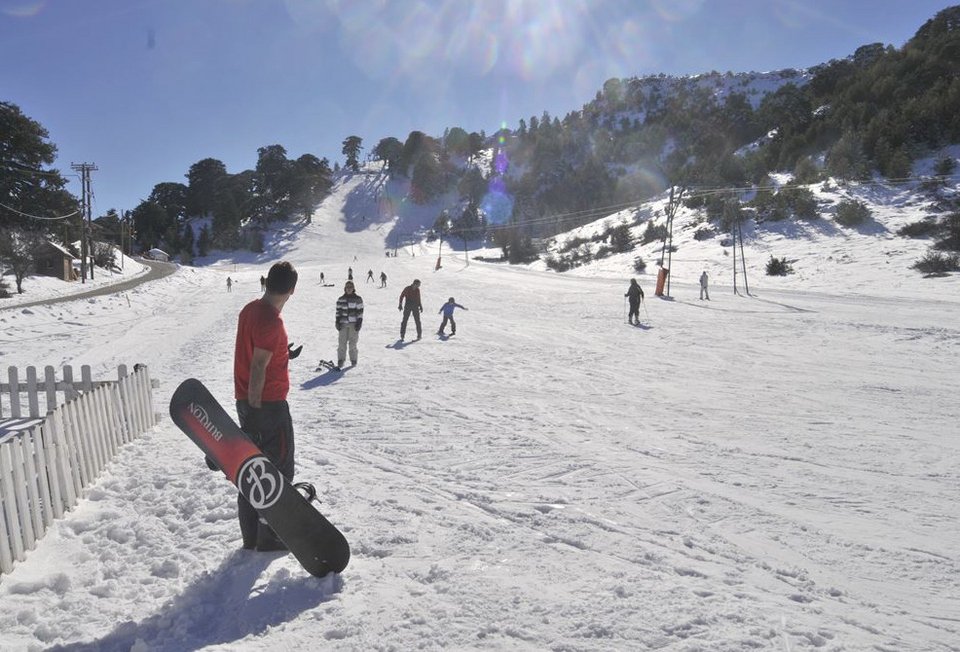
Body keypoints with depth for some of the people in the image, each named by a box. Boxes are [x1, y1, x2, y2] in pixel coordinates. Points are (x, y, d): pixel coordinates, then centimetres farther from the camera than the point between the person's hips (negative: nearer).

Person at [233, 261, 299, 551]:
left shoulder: (249, 310, 7)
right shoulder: (271, 321, -20)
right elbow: (257, 368, -22)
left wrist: (282, 355, 19)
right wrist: (254, 410, -20)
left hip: (247, 402, 9)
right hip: (269, 404, -9)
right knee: (279, 469, 4)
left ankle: (250, 535, 24)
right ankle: (269, 536, 11)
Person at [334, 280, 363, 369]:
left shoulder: (358, 299, 3)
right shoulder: (341, 299, 10)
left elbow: (360, 312, 2)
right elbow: (338, 311, 11)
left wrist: (359, 322, -6)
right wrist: (337, 322, 2)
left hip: (354, 324, -2)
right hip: (343, 324, 2)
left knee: (352, 343, 0)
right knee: (342, 343, -6)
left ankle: (353, 360, 13)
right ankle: (340, 361, -5)